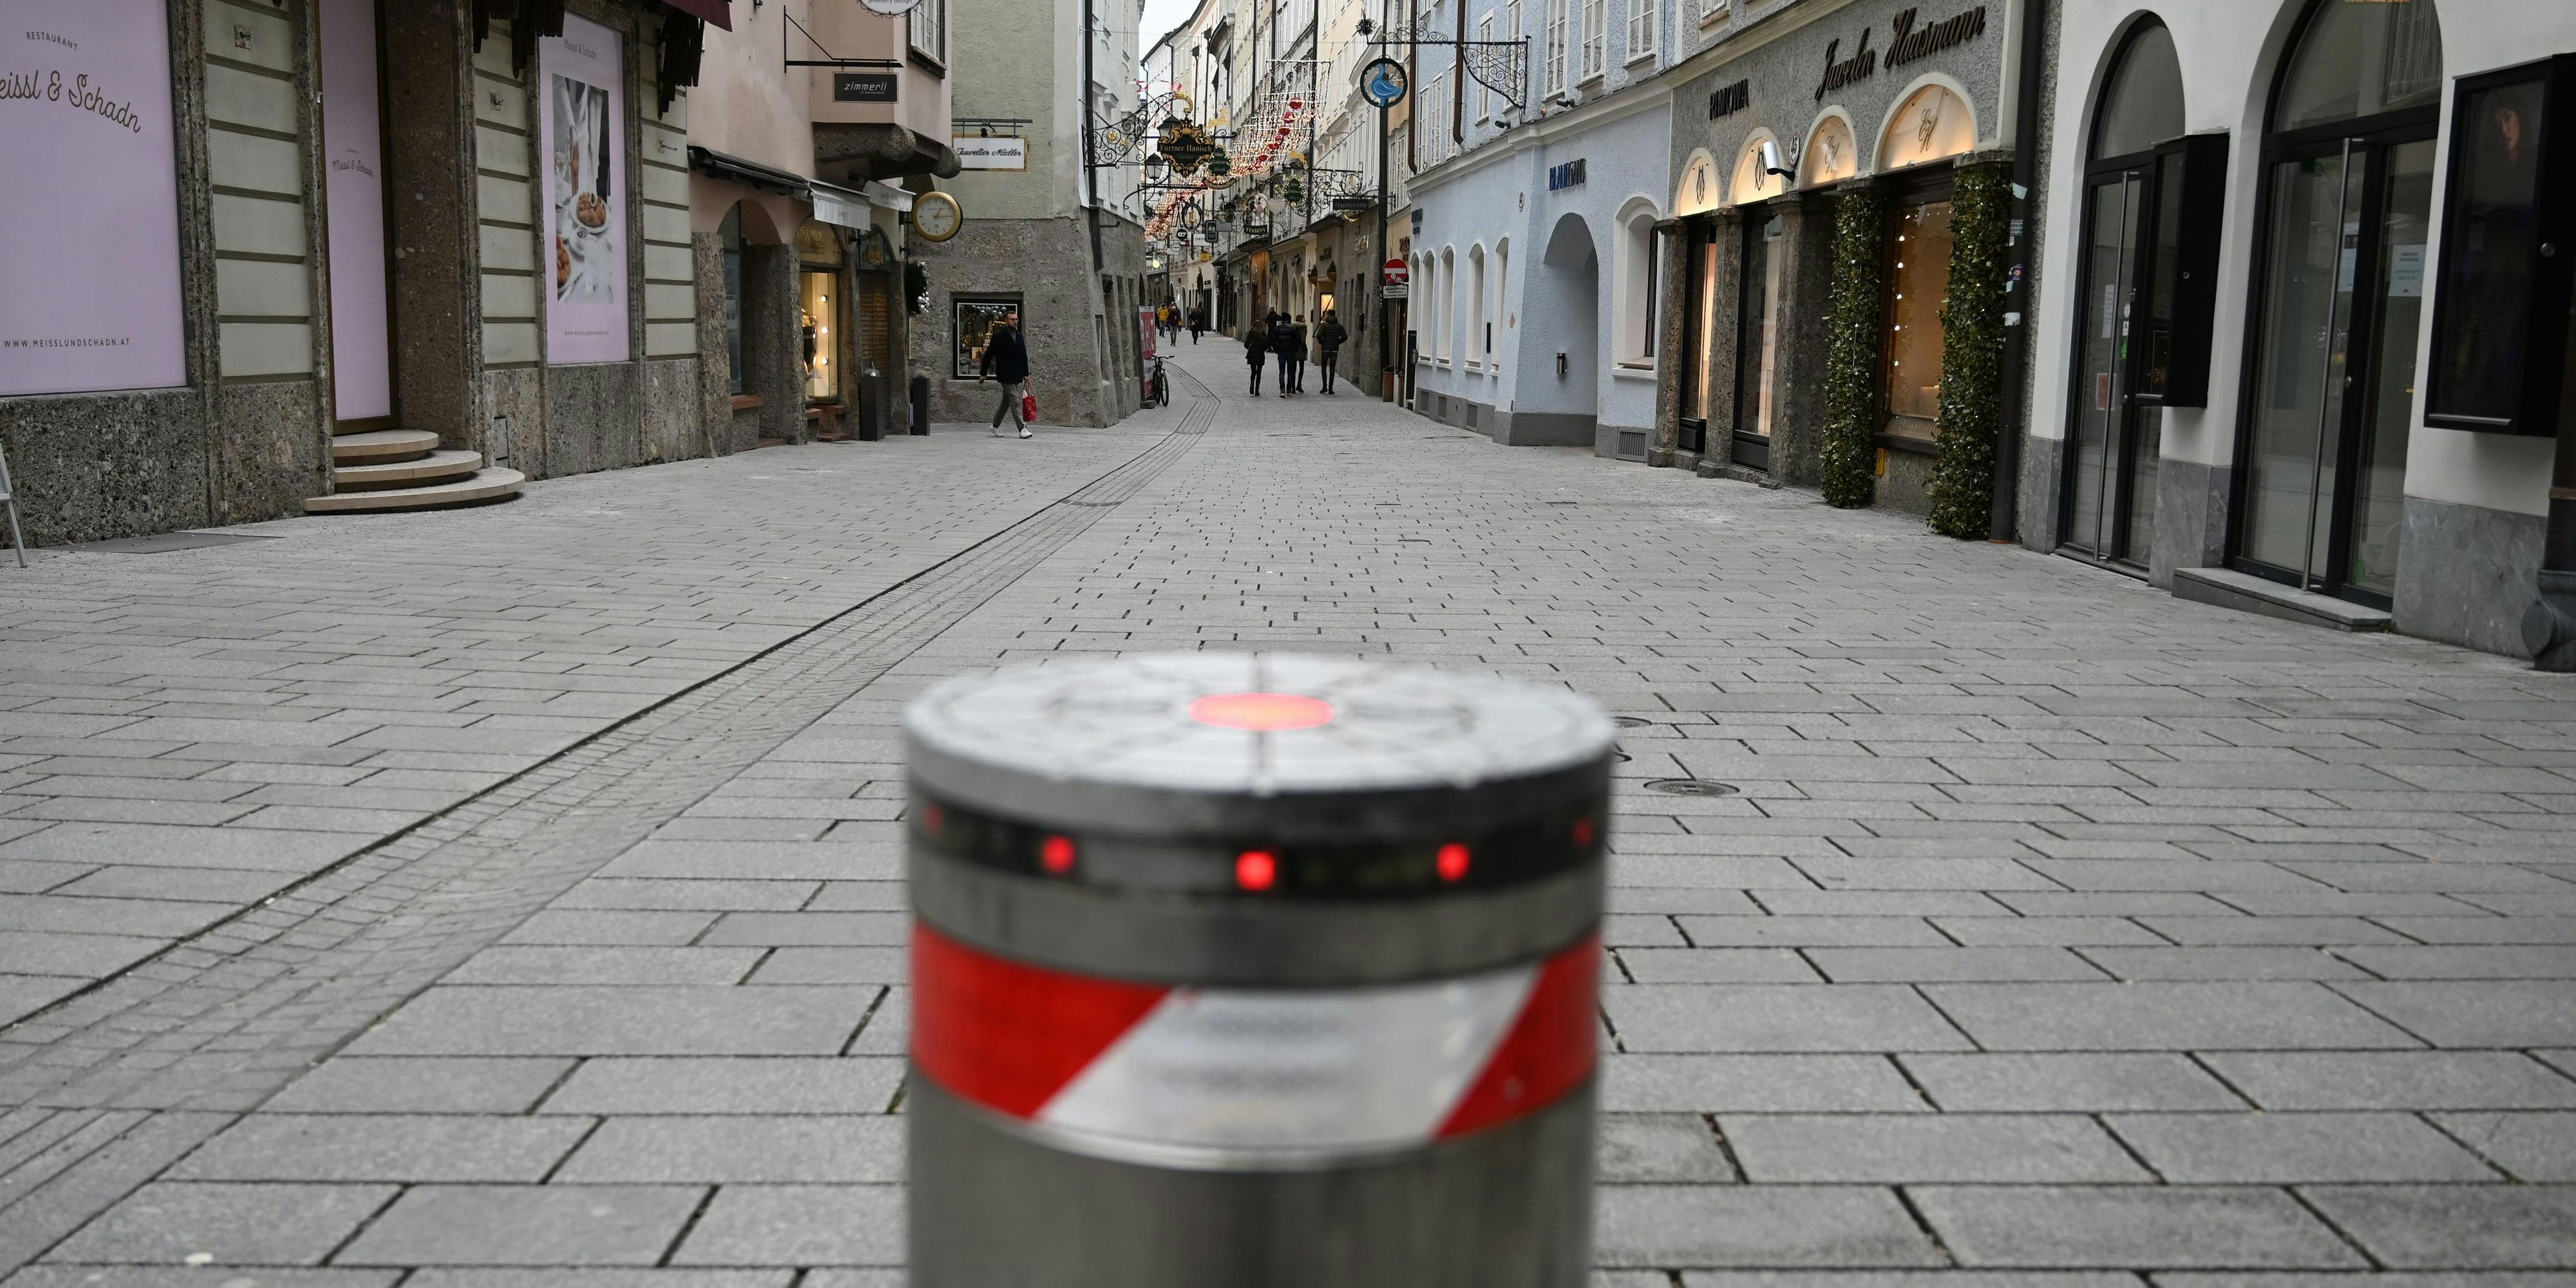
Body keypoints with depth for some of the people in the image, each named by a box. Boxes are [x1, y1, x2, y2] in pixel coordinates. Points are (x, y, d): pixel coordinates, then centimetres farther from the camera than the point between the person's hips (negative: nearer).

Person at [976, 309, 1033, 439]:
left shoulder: (1019, 336, 13)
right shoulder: (999, 336, -8)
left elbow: (1023, 356, 19)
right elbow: (988, 355, -5)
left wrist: (1026, 374, 16)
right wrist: (983, 373, -4)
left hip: (1017, 376, 7)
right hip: (1006, 376, -7)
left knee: (1006, 402, 13)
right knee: (1015, 402, -11)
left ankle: (996, 426, 24)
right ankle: (1022, 429, -13)